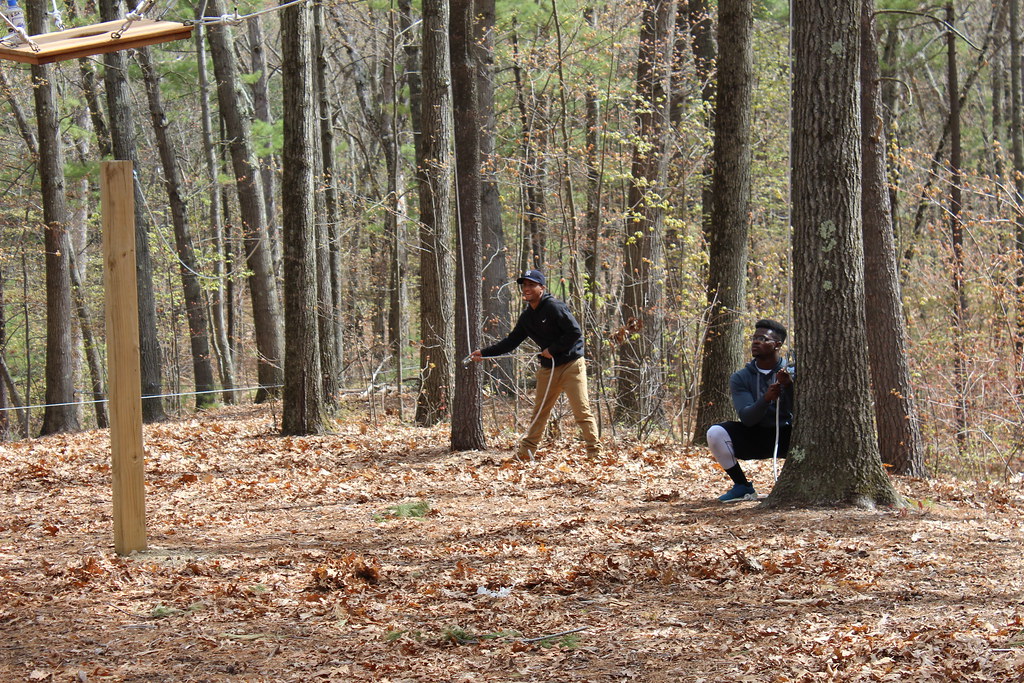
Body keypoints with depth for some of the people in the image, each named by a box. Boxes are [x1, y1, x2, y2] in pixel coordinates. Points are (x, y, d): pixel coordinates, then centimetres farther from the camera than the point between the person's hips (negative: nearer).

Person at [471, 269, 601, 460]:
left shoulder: (554, 307, -13)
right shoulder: (527, 316, 10)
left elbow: (575, 332, -18)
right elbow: (511, 341, 16)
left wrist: (552, 349, -14)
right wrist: (484, 353, 12)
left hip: (571, 365, -7)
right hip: (547, 369, 7)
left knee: (582, 411, -9)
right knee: (539, 412, 9)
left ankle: (595, 451, -6)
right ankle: (525, 453, 13)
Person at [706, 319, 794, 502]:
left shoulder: (792, 373, -4)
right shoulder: (740, 378, -1)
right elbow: (746, 418, -15)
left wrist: (789, 385, -34)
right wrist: (766, 399, -34)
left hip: (785, 438, -2)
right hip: (754, 439, 2)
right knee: (716, 432, -24)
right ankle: (743, 486, -7)